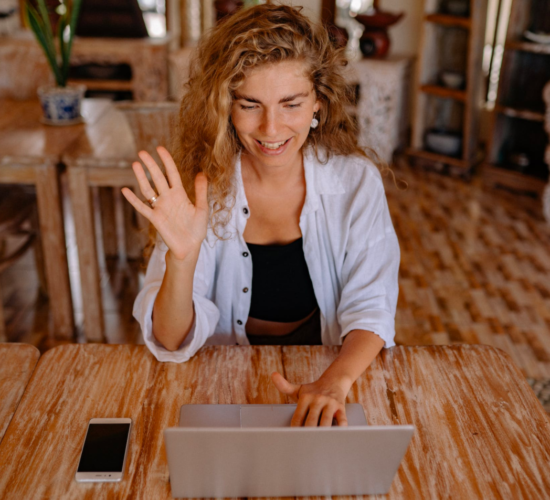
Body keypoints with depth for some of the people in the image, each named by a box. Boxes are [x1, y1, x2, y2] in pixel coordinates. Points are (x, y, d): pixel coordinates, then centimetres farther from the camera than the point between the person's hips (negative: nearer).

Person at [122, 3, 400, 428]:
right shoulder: (200, 187, -11)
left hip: (330, 367, -1)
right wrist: (182, 257, -32)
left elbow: (370, 309, -10)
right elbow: (173, 344, -12)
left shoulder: (355, 181, -9)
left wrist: (335, 382, -30)